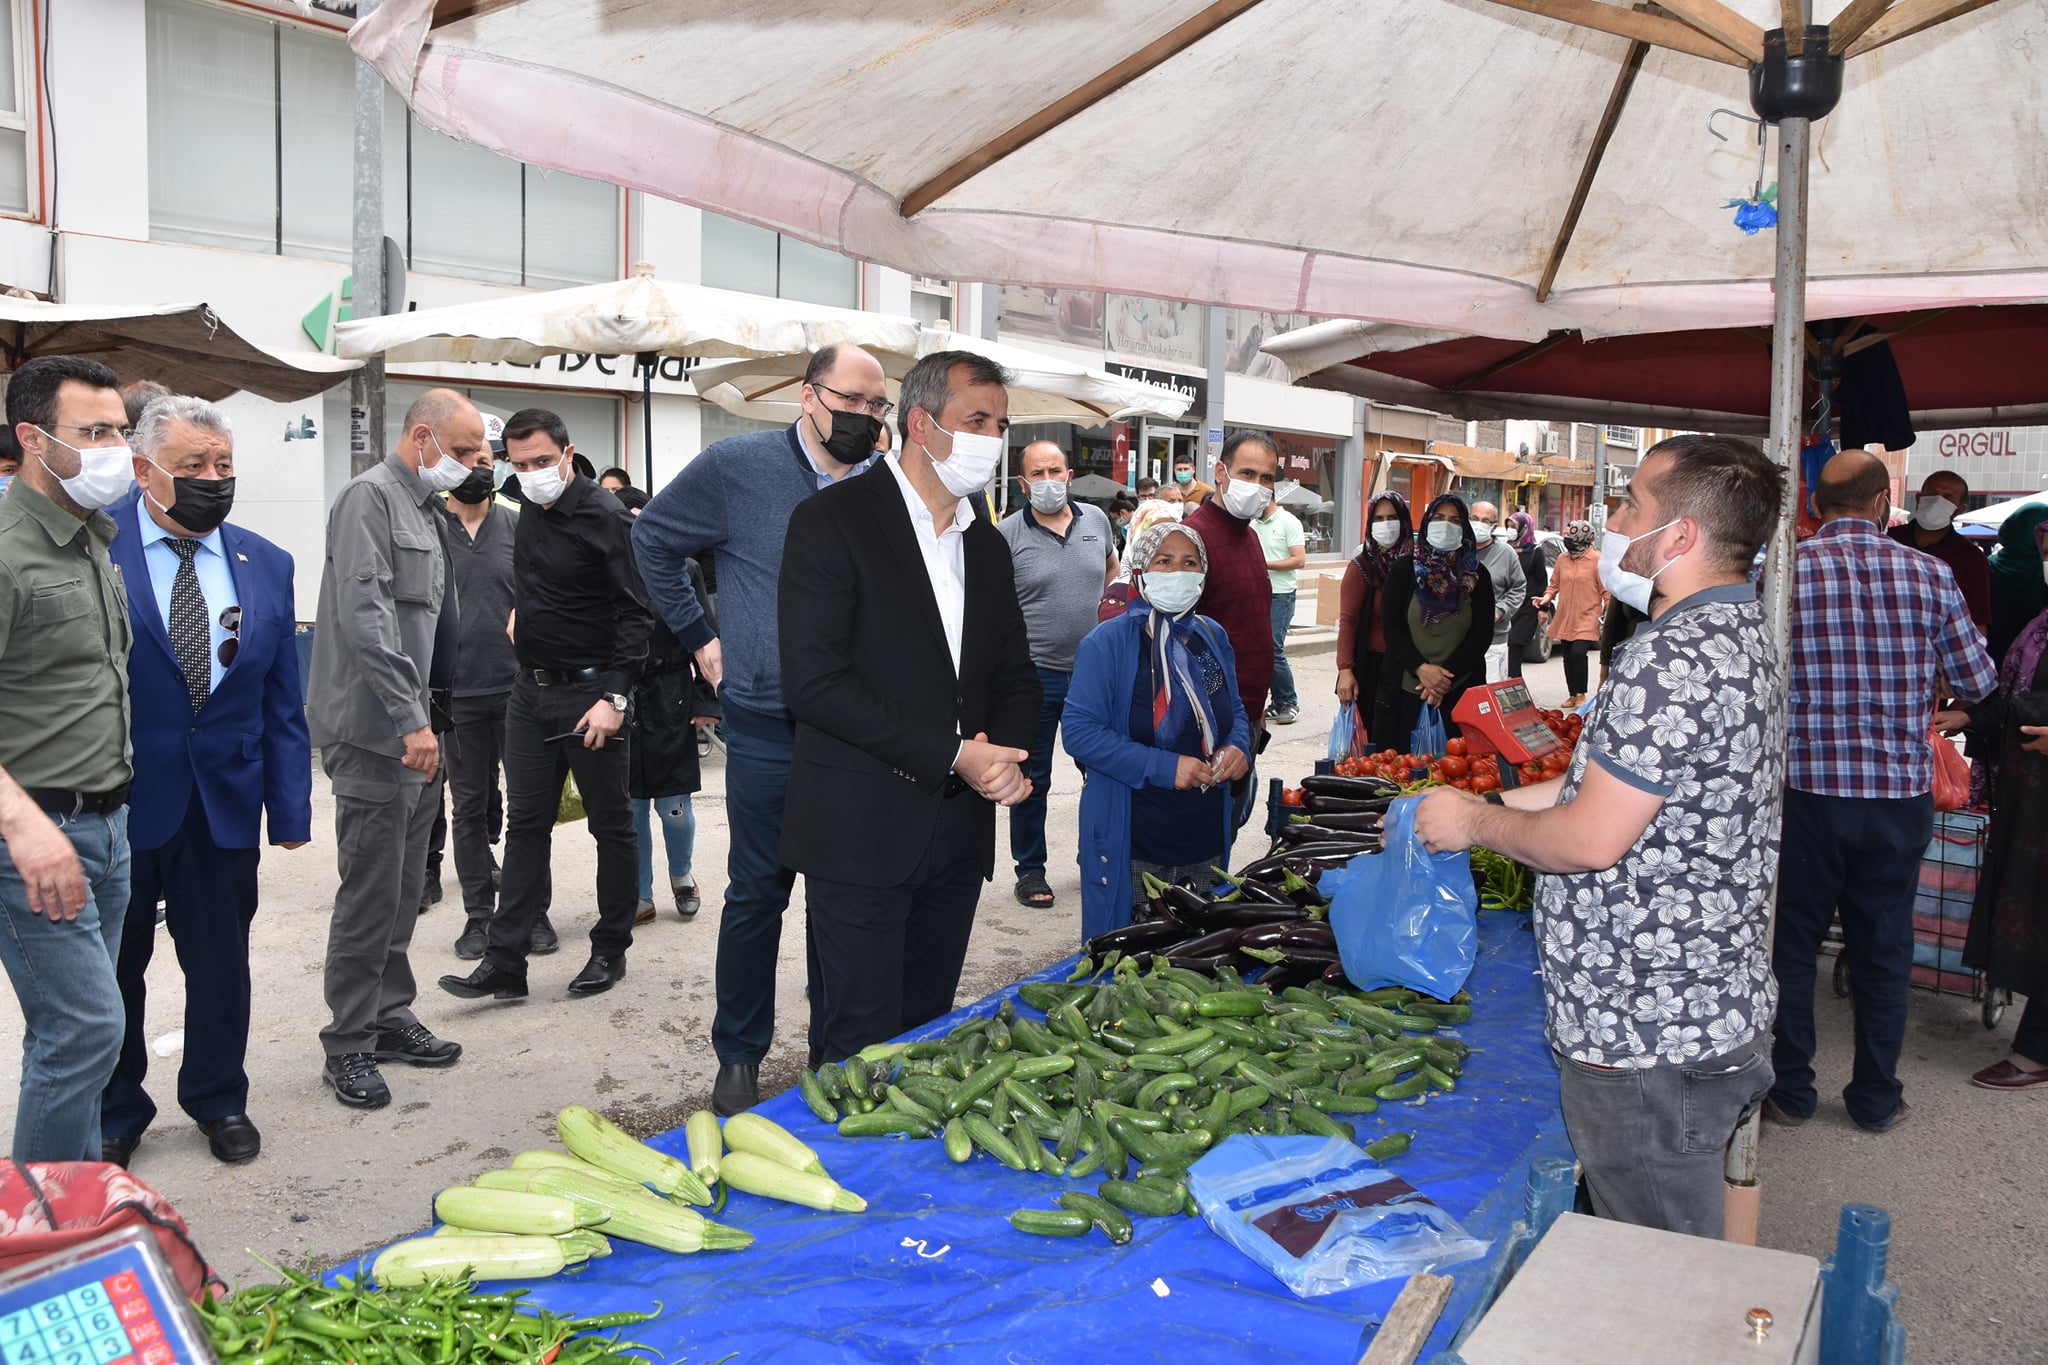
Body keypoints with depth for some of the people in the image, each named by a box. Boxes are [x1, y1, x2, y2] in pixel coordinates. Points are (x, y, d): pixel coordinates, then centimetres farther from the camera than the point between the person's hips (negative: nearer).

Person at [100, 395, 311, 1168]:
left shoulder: (266, 566, 4)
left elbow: (282, 704, 6)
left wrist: (290, 810, 2)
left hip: (224, 804, 3)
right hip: (114, 801, -3)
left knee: (221, 961, 14)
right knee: (113, 967, 13)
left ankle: (218, 1101, 33)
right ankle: (114, 1115, 33)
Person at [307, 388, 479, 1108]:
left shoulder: (425, 510, 18)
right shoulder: (369, 497, -11)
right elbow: (364, 615, -22)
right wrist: (411, 719, -25)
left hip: (412, 732, 9)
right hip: (374, 732, -9)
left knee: (403, 889, 15)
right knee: (371, 893, -4)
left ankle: (390, 1018, 26)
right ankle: (348, 1044, 7)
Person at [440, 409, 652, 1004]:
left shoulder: (605, 518, -13)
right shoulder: (531, 513, 9)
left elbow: (634, 613, -17)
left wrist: (615, 697, -22)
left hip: (590, 694, -7)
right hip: (531, 689, 7)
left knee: (611, 824, 6)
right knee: (525, 825, 6)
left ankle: (610, 951, 18)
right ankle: (504, 962, 9)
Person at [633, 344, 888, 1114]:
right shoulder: (737, 466, -4)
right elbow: (653, 540, 9)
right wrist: (699, 636, 5)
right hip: (769, 731, -3)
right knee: (757, 895, 6)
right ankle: (739, 1058, 23)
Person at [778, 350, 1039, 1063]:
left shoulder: (987, 543, 14)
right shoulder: (832, 519, -8)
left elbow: (1016, 674, 18)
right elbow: (814, 682, -17)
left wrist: (1004, 755, -5)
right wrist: (951, 757, -18)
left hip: (959, 833, 6)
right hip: (862, 833, -6)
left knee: (928, 1031, 15)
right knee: (868, 1048, 1)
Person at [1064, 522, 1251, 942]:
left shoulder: (1213, 638, 9)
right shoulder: (1107, 643, -11)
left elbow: (1234, 711, 21)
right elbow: (1080, 732, -17)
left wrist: (1238, 748, -3)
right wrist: (1164, 767, -22)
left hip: (1206, 842, 6)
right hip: (1131, 848, -6)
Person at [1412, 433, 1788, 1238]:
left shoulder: (1674, 660, -24)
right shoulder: (1738, 631, 11)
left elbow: (1590, 840, -24)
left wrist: (1475, 823, -7)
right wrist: (1494, 804, 15)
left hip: (1647, 1034, -10)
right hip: (1707, 1011, 10)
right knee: (1679, 1269, 22)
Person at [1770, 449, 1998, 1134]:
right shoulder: (1930, 575, -3)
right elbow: (1979, 683, 3)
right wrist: (1945, 712, 25)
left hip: (1805, 788, -1)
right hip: (1900, 792, 2)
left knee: (1792, 943, 12)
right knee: (1883, 950, 14)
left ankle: (1790, 1090, 21)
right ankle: (1876, 1098, 26)